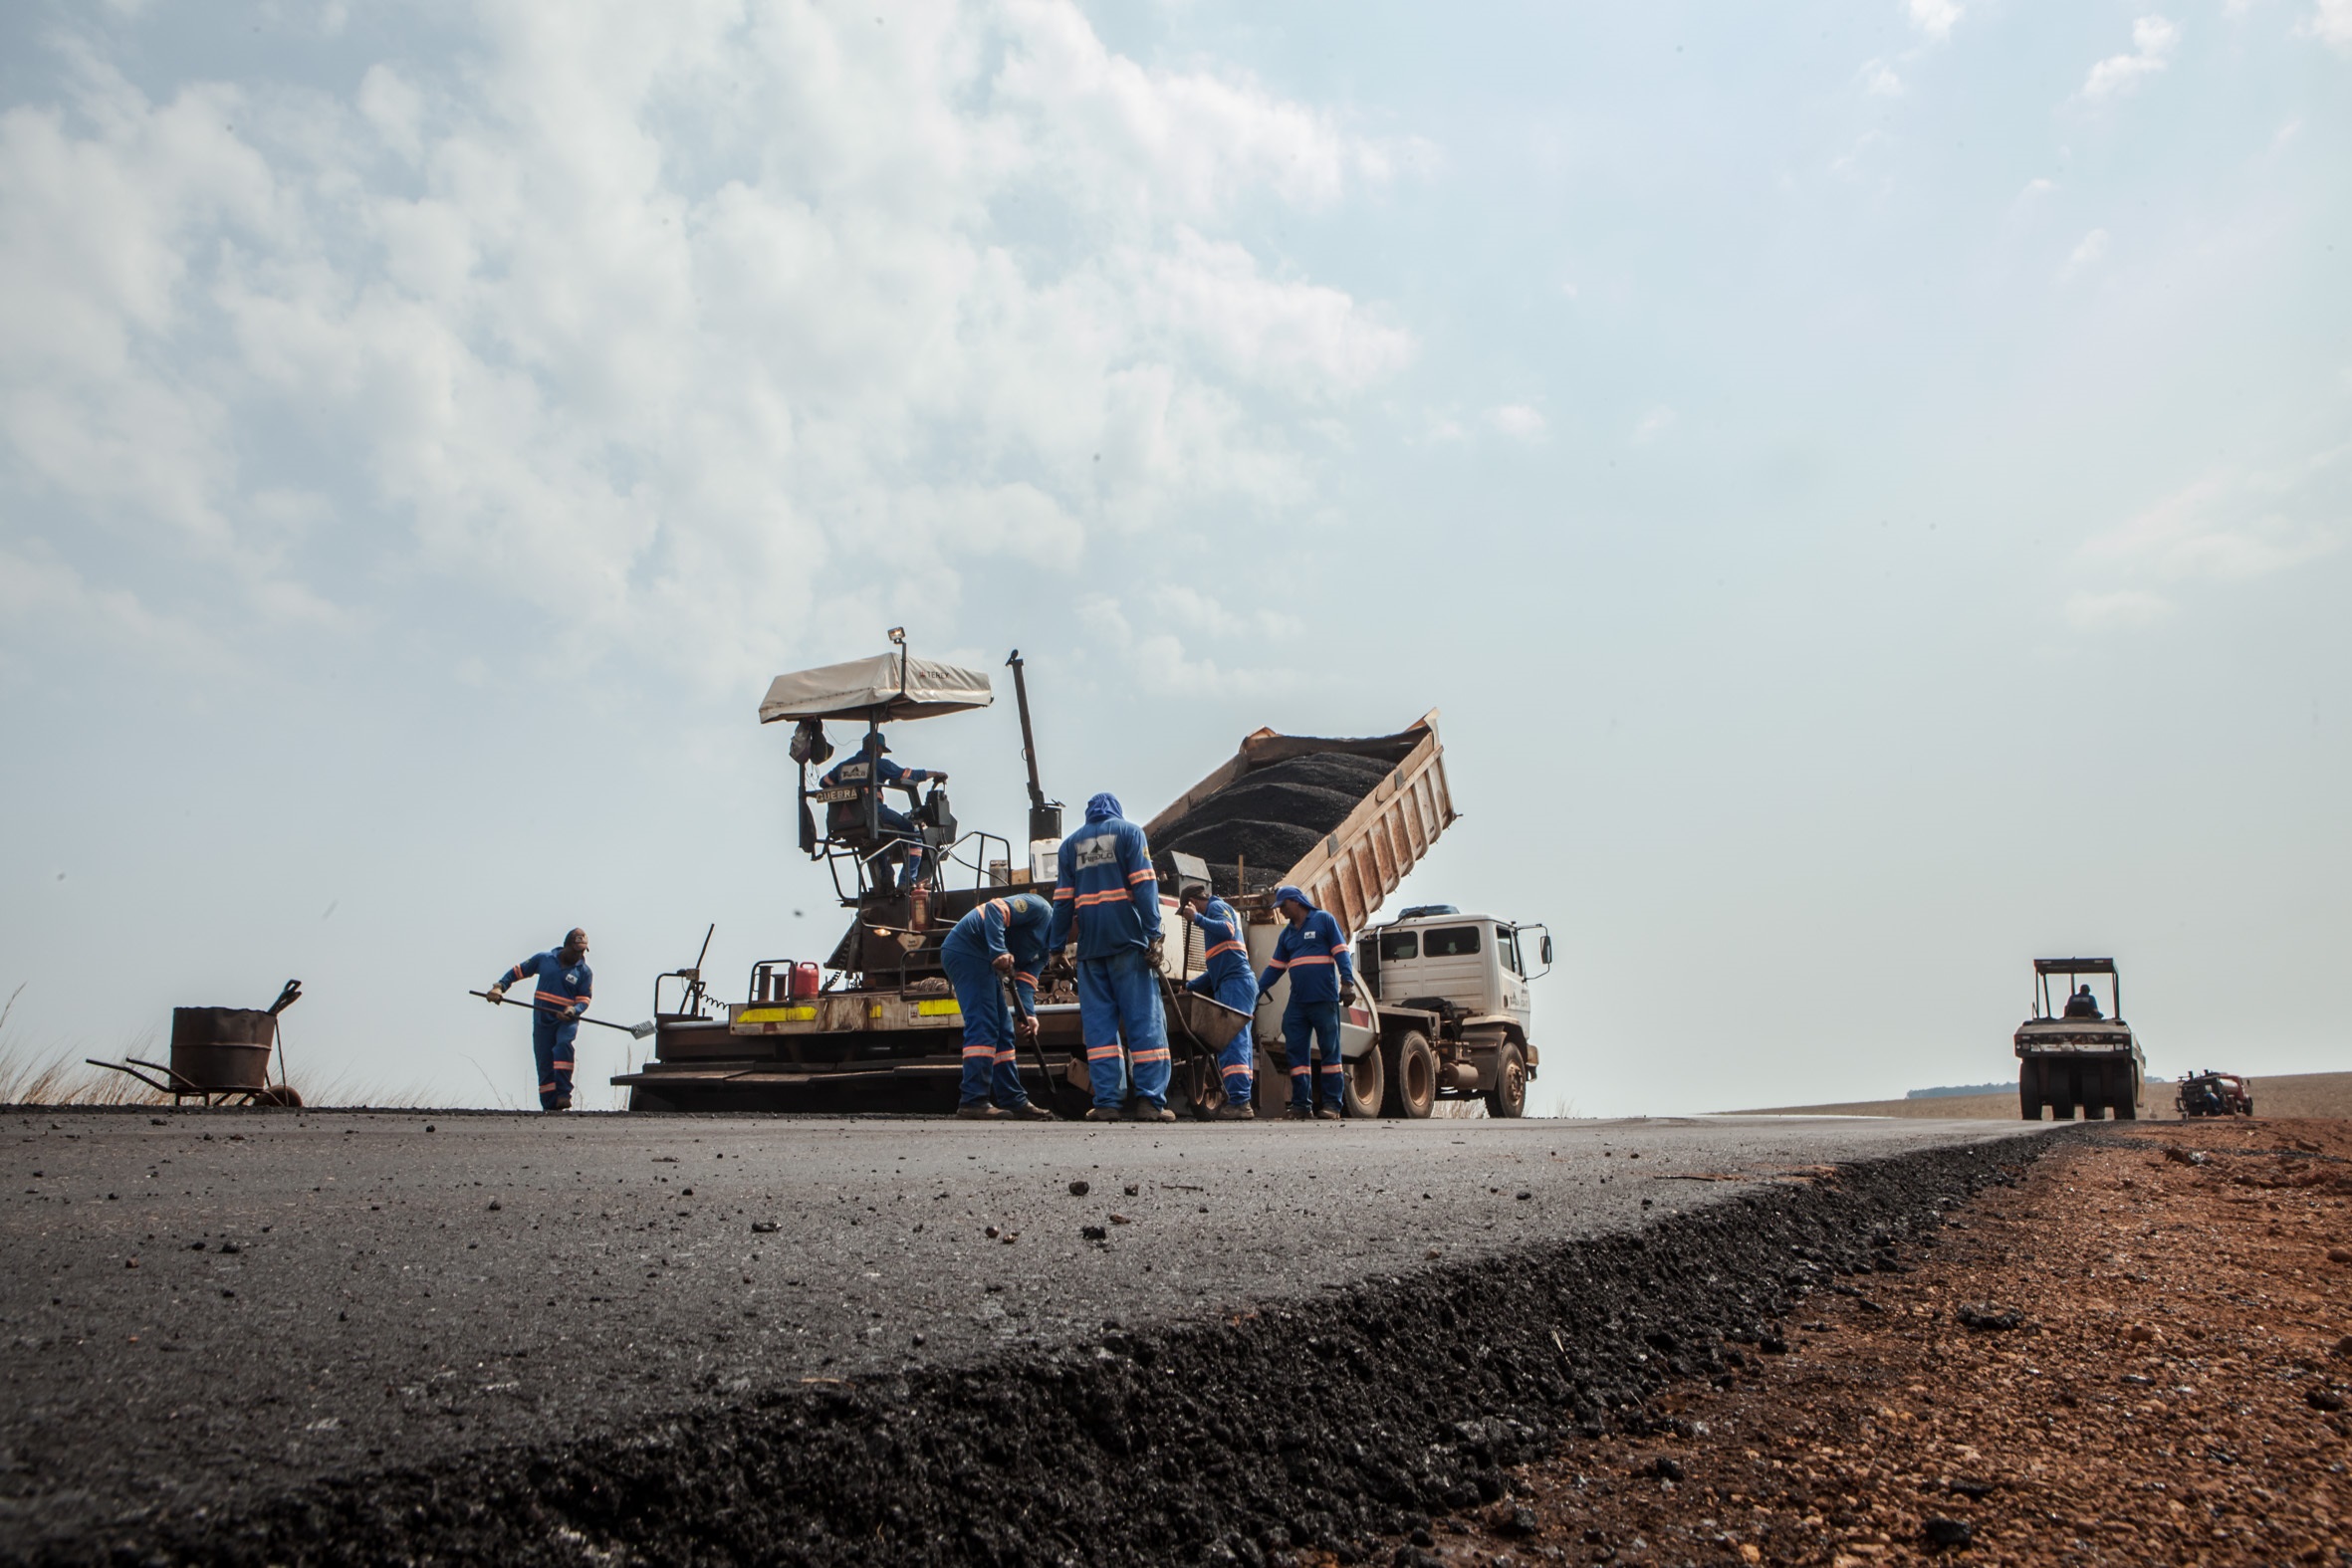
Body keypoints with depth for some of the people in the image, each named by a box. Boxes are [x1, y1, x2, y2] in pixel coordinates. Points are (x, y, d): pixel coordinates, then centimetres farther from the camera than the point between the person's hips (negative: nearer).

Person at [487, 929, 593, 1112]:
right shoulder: (543, 959, 5)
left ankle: (563, 1095, -32)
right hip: (542, 1020, 2)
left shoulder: (584, 972, 1)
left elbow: (585, 999, -2)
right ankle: (550, 1106, 5)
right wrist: (499, 987, 0)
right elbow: (518, 970, 13)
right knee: (544, 1064, 0)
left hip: (567, 1021, -2)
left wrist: (573, 1011, -23)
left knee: (563, 1045, -31)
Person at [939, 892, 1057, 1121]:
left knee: (1003, 1032, 11)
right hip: (966, 949, -11)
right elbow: (995, 908, -22)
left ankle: (1013, 1101, 14)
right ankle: (973, 1101, -17)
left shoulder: (1044, 949, 18)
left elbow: (1026, 981, 6)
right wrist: (999, 952, -31)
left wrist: (1028, 1016, -12)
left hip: (984, 962, 11)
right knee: (982, 1027, -16)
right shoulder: (1040, 908, -9)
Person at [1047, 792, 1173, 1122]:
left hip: (1090, 945, 3)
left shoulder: (1071, 843, 17)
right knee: (1144, 1018, -3)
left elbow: (1062, 899, 11)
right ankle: (1150, 1100, -9)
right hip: (1127, 938, -3)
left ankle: (1106, 1101, -3)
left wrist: (1056, 945, 13)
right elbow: (1143, 884, -5)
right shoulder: (1129, 831, 7)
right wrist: (1152, 935, -10)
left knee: (1098, 1021, 4)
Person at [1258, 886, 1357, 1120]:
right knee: (1296, 1052, 1)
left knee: (1330, 1050, -3)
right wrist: (1255, 992, 15)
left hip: (1324, 1000, -6)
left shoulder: (1323, 920, 3)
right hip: (1297, 1002, 6)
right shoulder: (1287, 934, 20)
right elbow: (1275, 968, 22)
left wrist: (1347, 982, -15)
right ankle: (1301, 1104, 5)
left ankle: (1332, 1104, -1)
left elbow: (1341, 952, -3)